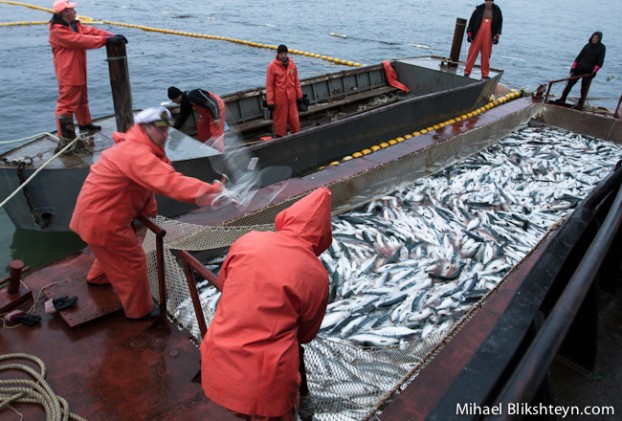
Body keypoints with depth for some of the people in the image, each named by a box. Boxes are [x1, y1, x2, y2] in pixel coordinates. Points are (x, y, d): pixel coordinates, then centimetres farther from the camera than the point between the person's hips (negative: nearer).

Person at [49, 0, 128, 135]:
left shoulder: (75, 25, 10)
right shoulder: (57, 31, -19)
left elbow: (91, 31, -1)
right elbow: (80, 40, -26)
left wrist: (112, 36, -16)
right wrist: (106, 39, -29)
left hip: (78, 72, 10)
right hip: (68, 74, -10)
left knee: (82, 99, 24)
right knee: (66, 103, -7)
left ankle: (85, 124, 43)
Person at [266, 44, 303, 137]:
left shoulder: (292, 64, 3)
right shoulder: (272, 66, -10)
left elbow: (296, 81, 11)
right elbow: (269, 85, -9)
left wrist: (299, 95, 10)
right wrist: (270, 101, -11)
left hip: (291, 97, 4)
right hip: (279, 98, -4)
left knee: (294, 118, 10)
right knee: (280, 120, 6)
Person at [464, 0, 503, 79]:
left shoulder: (497, 10, 4)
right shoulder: (479, 9, 0)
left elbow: (499, 23, 9)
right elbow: (472, 21, 4)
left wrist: (497, 36, 2)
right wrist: (469, 34, -1)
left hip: (489, 37, 1)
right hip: (477, 35, -1)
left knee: (486, 55, 4)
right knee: (472, 53, -1)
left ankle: (485, 74, 11)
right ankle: (467, 71, 7)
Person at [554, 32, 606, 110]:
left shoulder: (601, 48, -1)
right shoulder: (587, 45, 8)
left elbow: (600, 61, -6)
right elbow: (580, 56, 8)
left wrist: (594, 71, -17)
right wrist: (573, 66, -2)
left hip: (589, 71, -3)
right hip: (579, 68, 4)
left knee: (584, 88, 1)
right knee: (570, 83, 0)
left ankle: (580, 104, 7)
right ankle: (562, 99, 8)